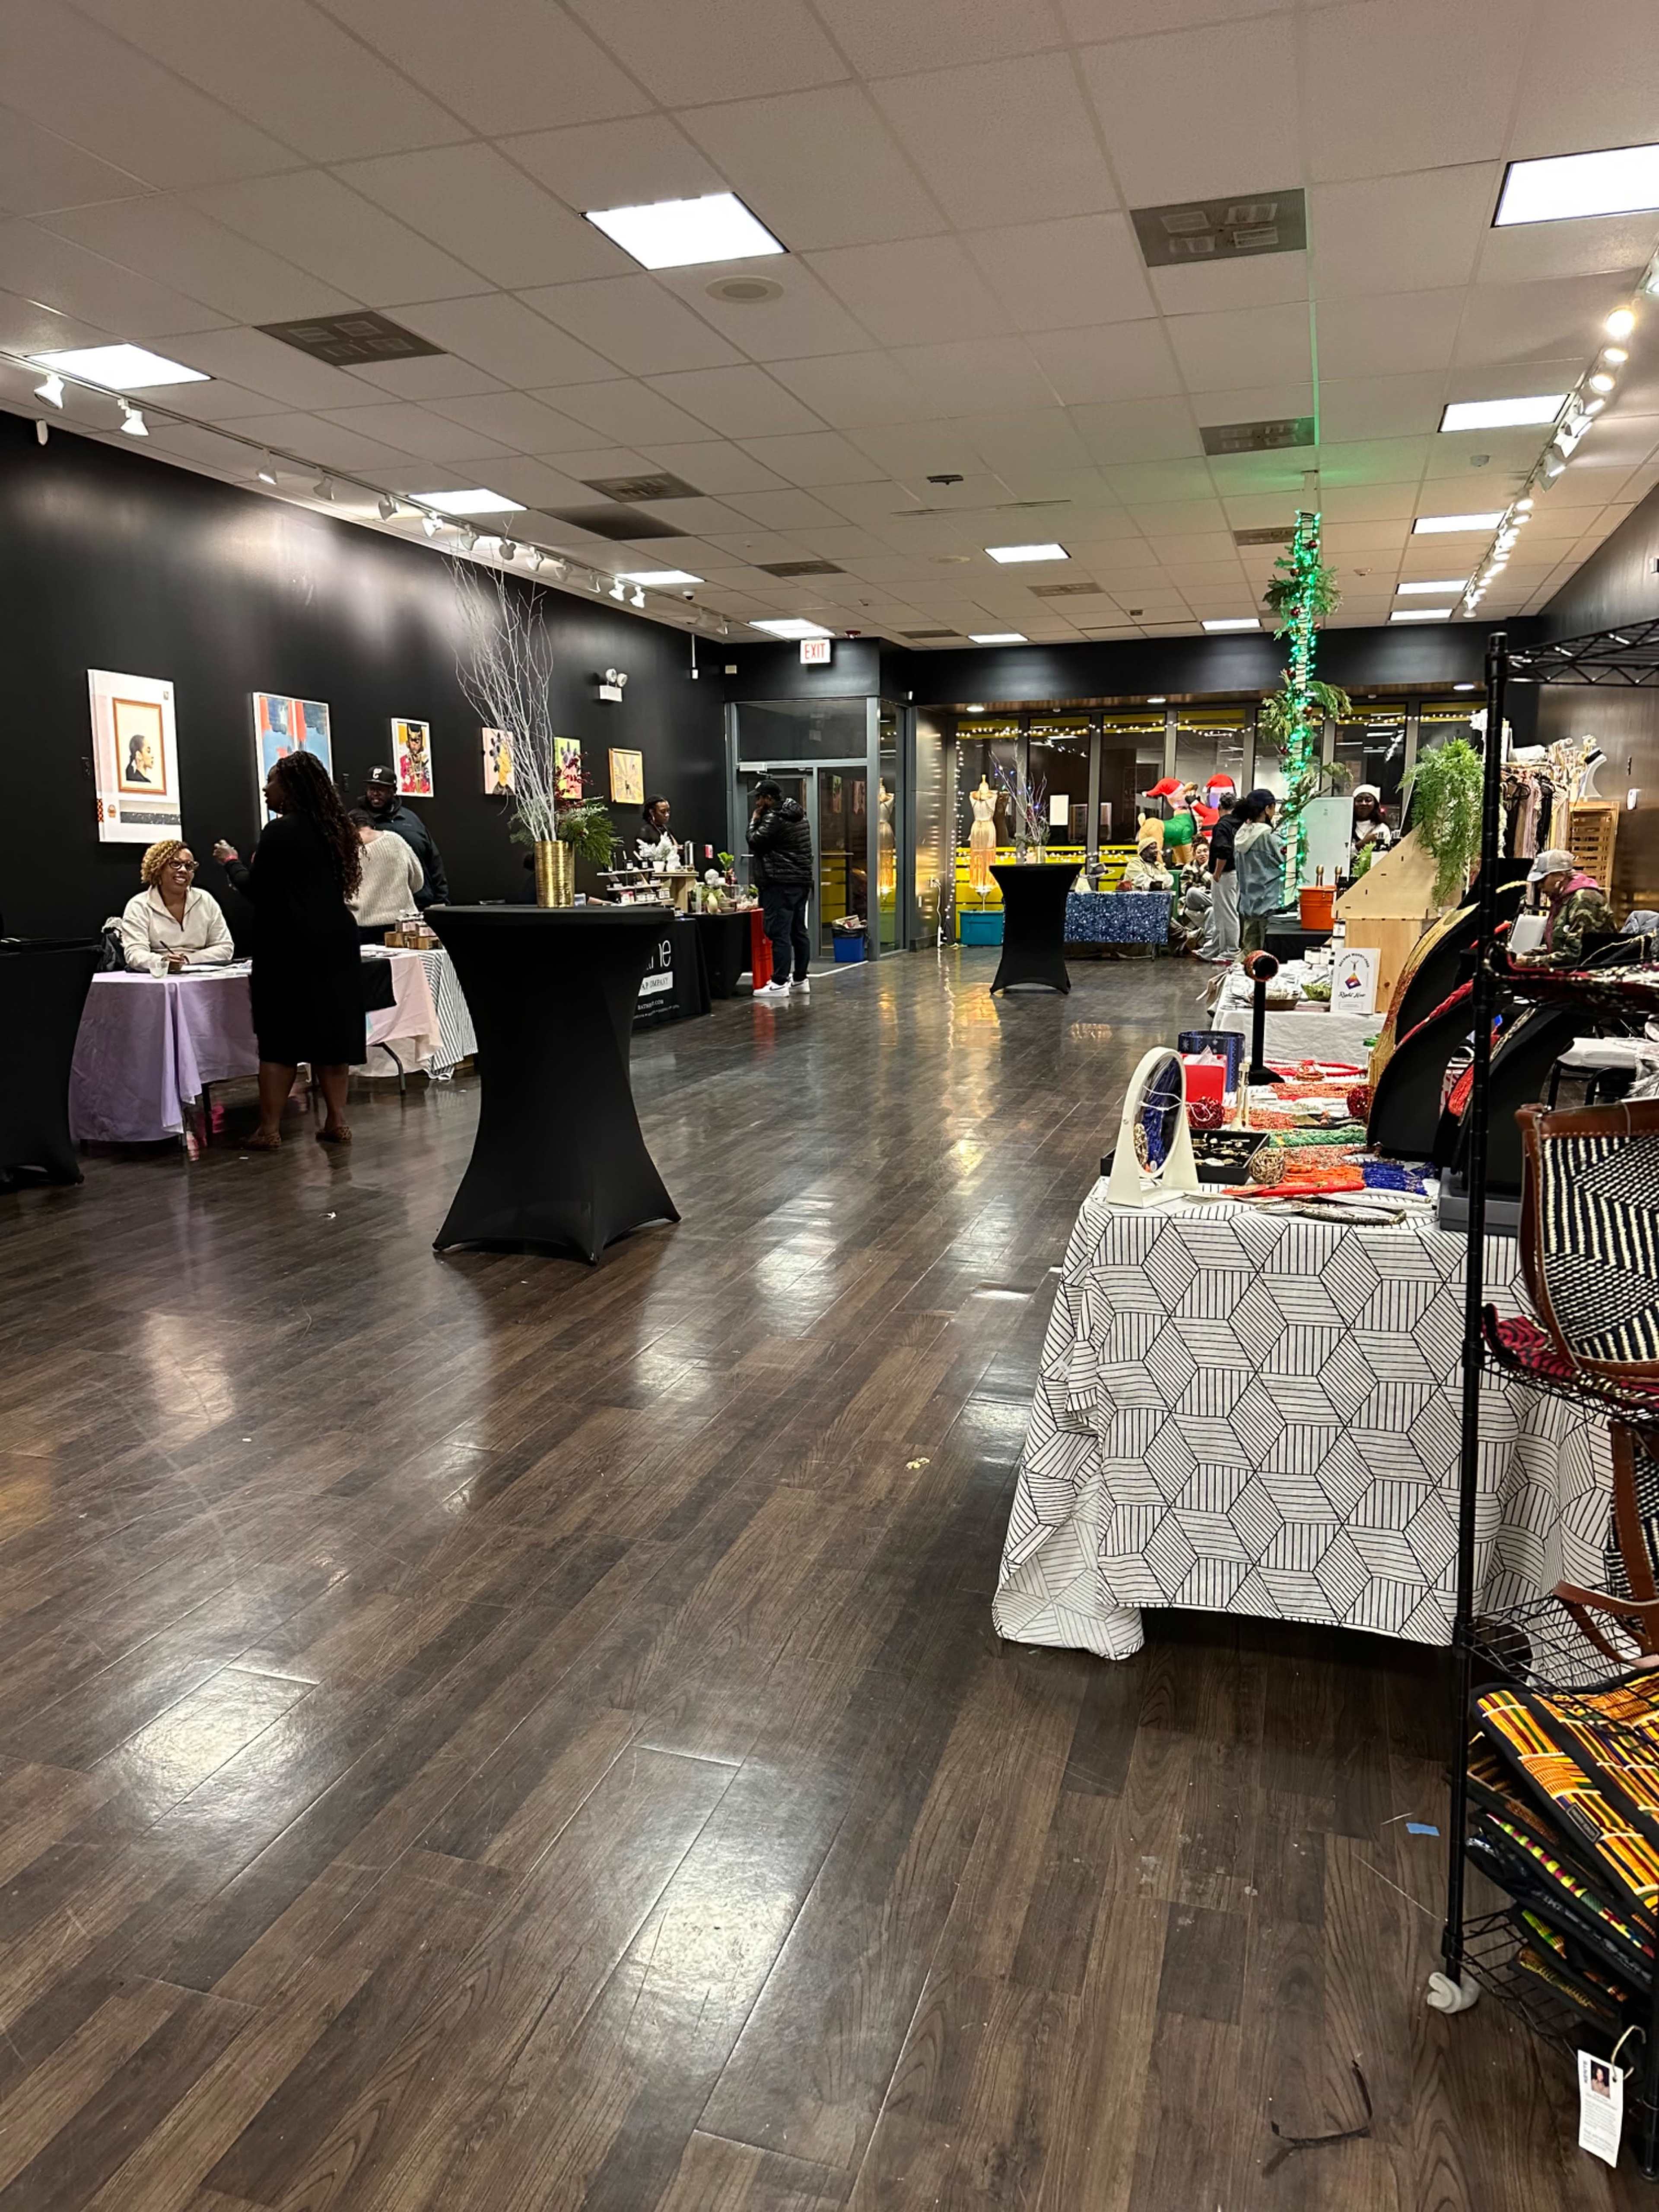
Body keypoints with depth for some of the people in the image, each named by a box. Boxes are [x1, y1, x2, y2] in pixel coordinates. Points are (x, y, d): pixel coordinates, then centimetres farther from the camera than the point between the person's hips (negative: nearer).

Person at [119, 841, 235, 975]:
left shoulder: (206, 901, 12)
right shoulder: (138, 906, 4)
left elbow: (226, 948, 6)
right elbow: (134, 954, -8)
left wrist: (188, 960, -9)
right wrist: (162, 962, -29)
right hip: (157, 977, -2)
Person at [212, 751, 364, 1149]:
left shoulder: (279, 831, -11)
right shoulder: (333, 828, 11)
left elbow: (255, 890, -8)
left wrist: (232, 861, 9)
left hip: (291, 946, -7)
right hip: (334, 941, 7)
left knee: (280, 1036, -3)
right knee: (332, 1032, 8)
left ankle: (270, 1129, -1)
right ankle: (337, 1122, 10)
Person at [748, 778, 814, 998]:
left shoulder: (774, 818, -14)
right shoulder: (796, 814, 17)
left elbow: (754, 843, -10)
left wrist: (754, 821, 1)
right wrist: (760, 821, 16)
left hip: (781, 884, -10)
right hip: (802, 881, 10)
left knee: (779, 933, -10)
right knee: (798, 931, 13)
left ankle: (780, 983, -11)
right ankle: (801, 980, 18)